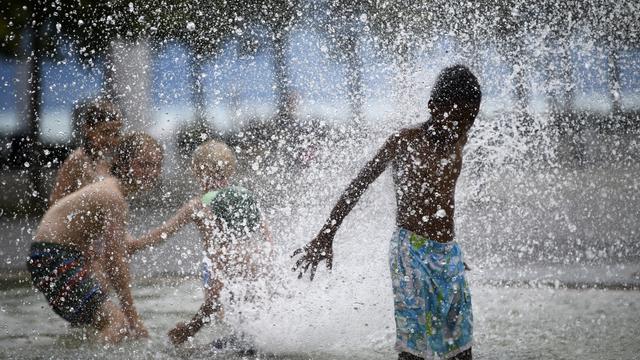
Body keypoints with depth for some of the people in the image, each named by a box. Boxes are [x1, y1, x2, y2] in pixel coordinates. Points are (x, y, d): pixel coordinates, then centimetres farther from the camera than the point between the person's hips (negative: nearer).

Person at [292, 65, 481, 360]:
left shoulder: (458, 140, 8)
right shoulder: (405, 142, -10)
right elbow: (358, 185, -8)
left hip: (449, 254, 6)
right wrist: (325, 237, -11)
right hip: (411, 254, -6)